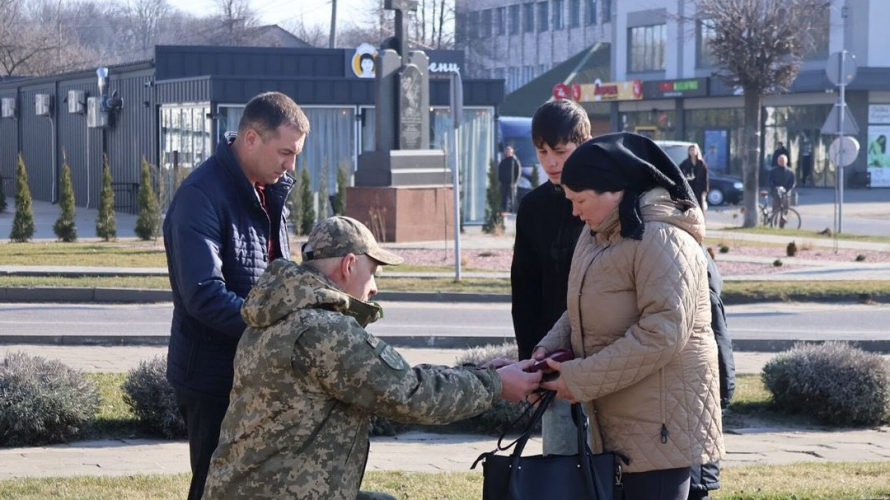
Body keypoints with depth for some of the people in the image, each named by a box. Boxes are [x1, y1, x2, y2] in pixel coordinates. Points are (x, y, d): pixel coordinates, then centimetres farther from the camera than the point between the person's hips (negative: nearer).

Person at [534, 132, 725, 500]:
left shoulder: (662, 239, -19)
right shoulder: (597, 233, 12)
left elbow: (662, 333, -25)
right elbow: (583, 311, 21)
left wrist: (580, 378, -22)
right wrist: (552, 346, -1)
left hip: (660, 423, -9)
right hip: (615, 419, 9)